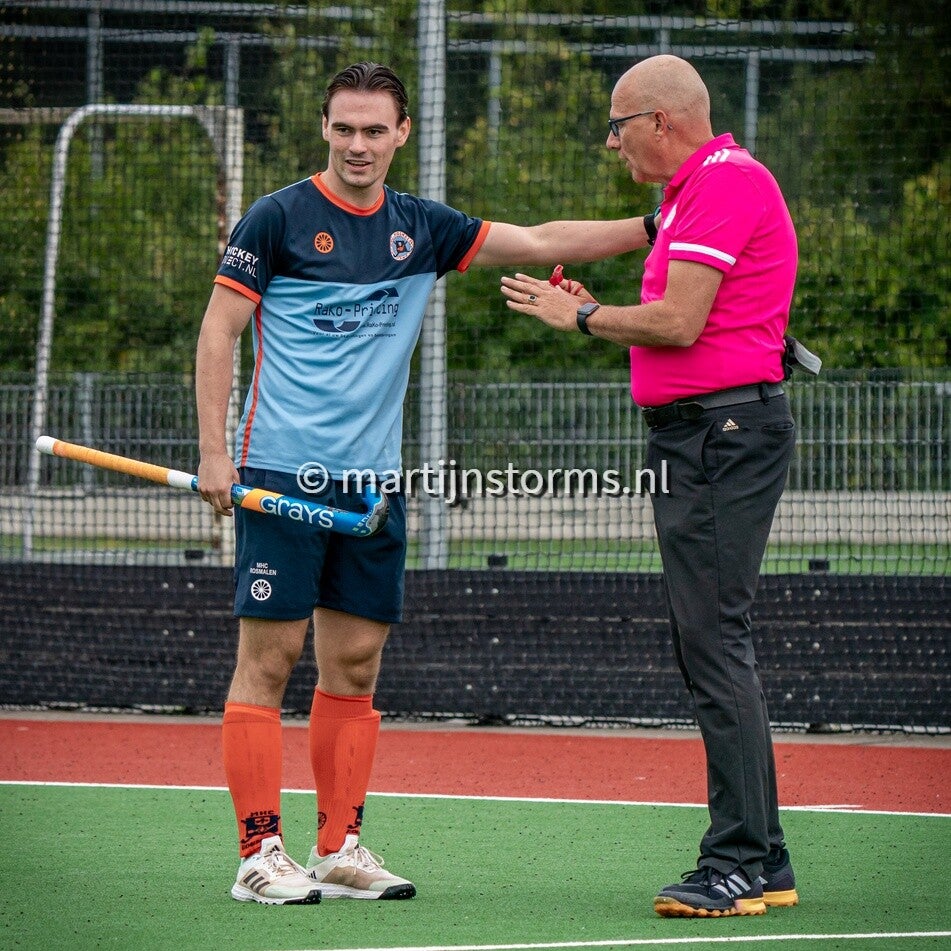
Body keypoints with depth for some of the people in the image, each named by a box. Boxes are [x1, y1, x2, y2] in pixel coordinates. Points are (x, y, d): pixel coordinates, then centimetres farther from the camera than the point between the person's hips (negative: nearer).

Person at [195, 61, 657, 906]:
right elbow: (218, 330, -3)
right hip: (281, 475, -5)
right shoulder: (280, 218, -3)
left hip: (373, 482, 5)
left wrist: (652, 227, 2)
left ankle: (340, 850, 12)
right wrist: (213, 452, -11)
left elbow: (537, 242, 12)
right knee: (269, 659, -5)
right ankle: (260, 854, -4)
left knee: (356, 666, 6)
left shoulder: (421, 229, 11)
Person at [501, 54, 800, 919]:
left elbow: (679, 324, -18)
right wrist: (595, 314, 15)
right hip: (698, 435, 11)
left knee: (714, 638, -13)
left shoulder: (727, 181, -12)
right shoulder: (695, 191, 21)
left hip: (725, 429, -11)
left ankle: (737, 863, -15)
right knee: (707, 645, 10)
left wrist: (583, 317, -3)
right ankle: (762, 863, 13)